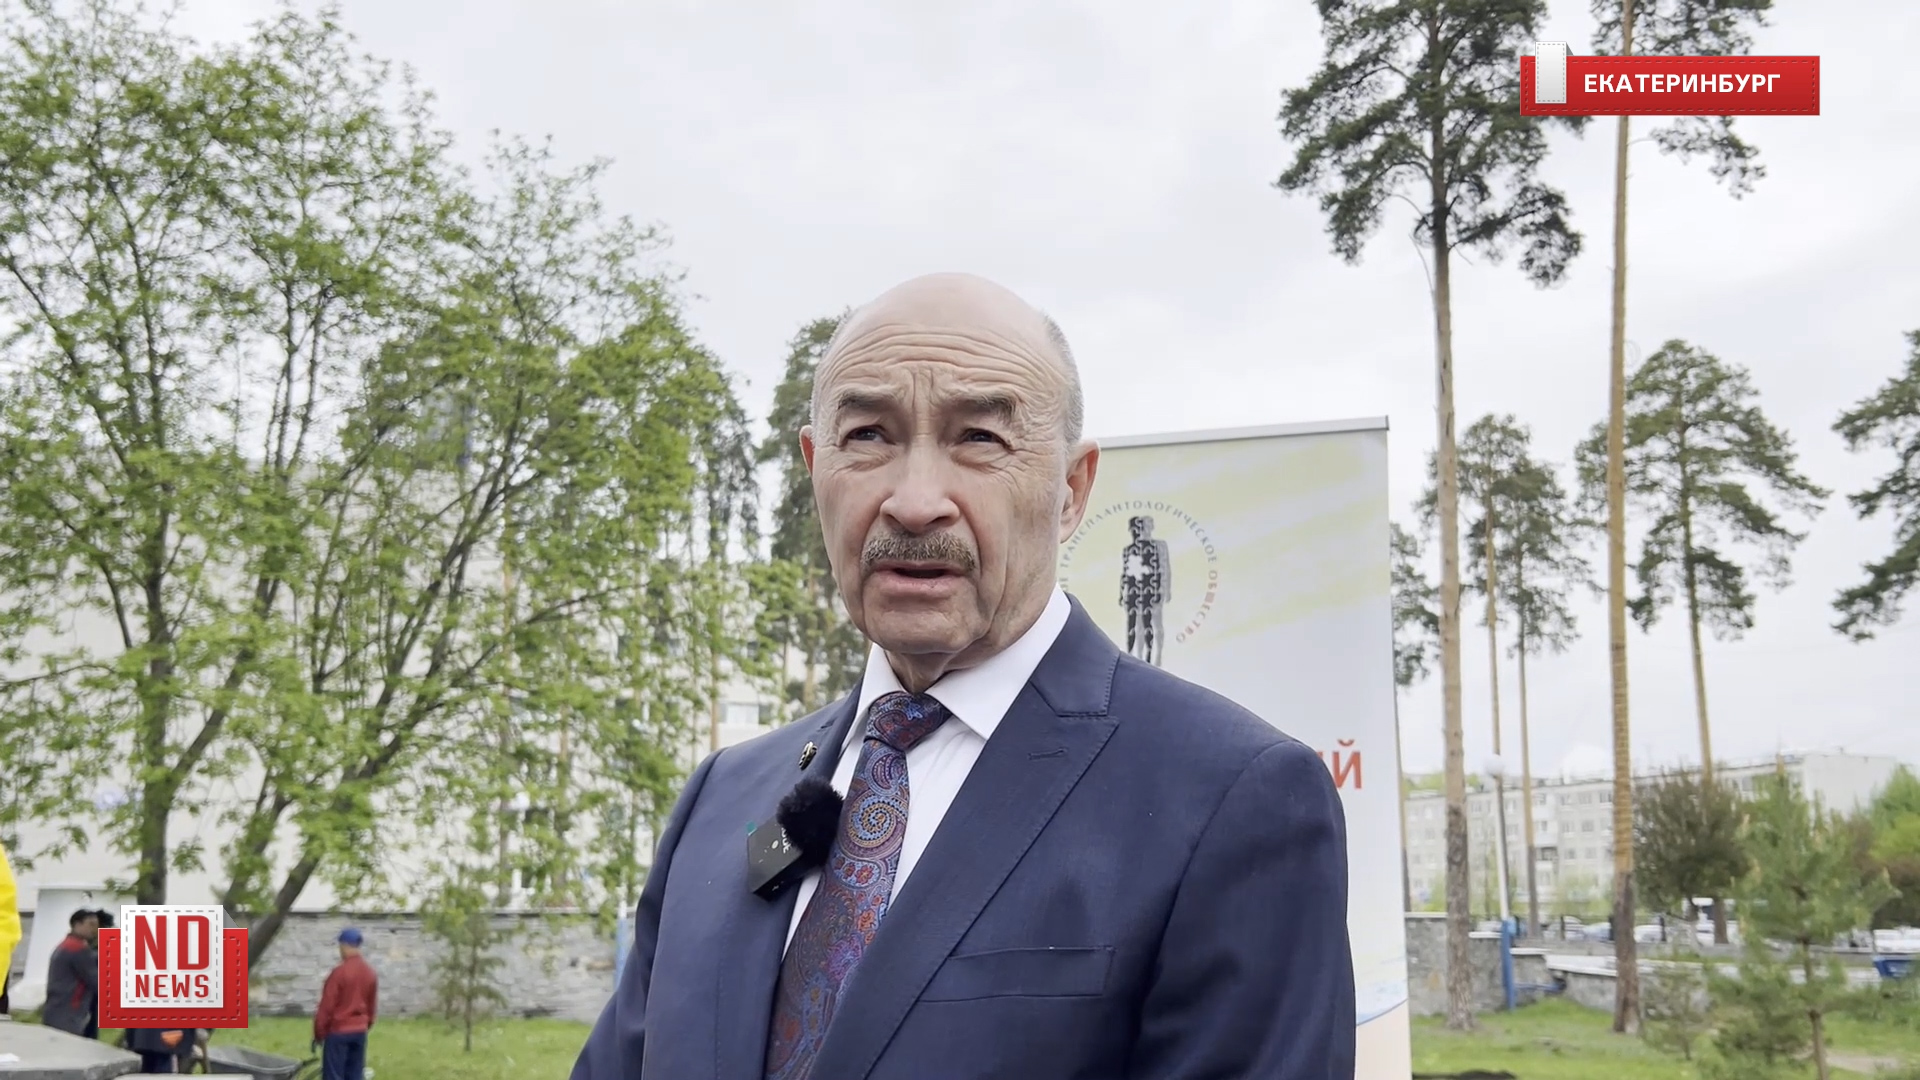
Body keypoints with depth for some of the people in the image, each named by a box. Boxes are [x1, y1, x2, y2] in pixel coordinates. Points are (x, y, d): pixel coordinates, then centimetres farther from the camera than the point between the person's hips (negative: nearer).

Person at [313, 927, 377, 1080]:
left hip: (338, 1031, -6)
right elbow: (372, 1006, 12)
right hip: (360, 1032, 6)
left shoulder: (339, 972, -16)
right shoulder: (370, 973, 5)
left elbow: (327, 1007, -12)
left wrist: (318, 1034, -3)